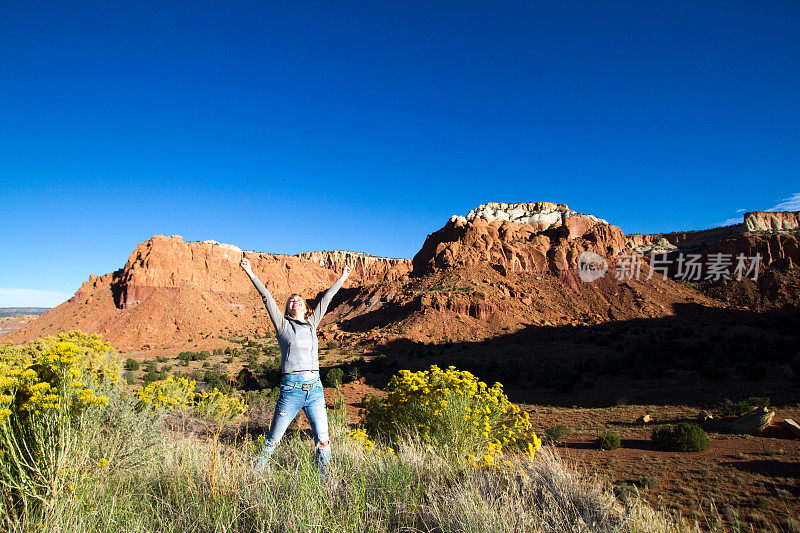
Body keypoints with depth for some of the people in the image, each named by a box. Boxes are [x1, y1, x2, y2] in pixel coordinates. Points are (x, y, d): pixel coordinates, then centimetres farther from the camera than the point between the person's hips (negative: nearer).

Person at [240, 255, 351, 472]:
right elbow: (267, 298, 2)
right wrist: (251, 274, -1)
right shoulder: (283, 325, 7)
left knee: (323, 441, 3)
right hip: (292, 388, -3)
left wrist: (342, 278, 33)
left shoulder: (312, 323, 17)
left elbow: (326, 299, 24)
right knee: (272, 440, 5)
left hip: (315, 388, 4)